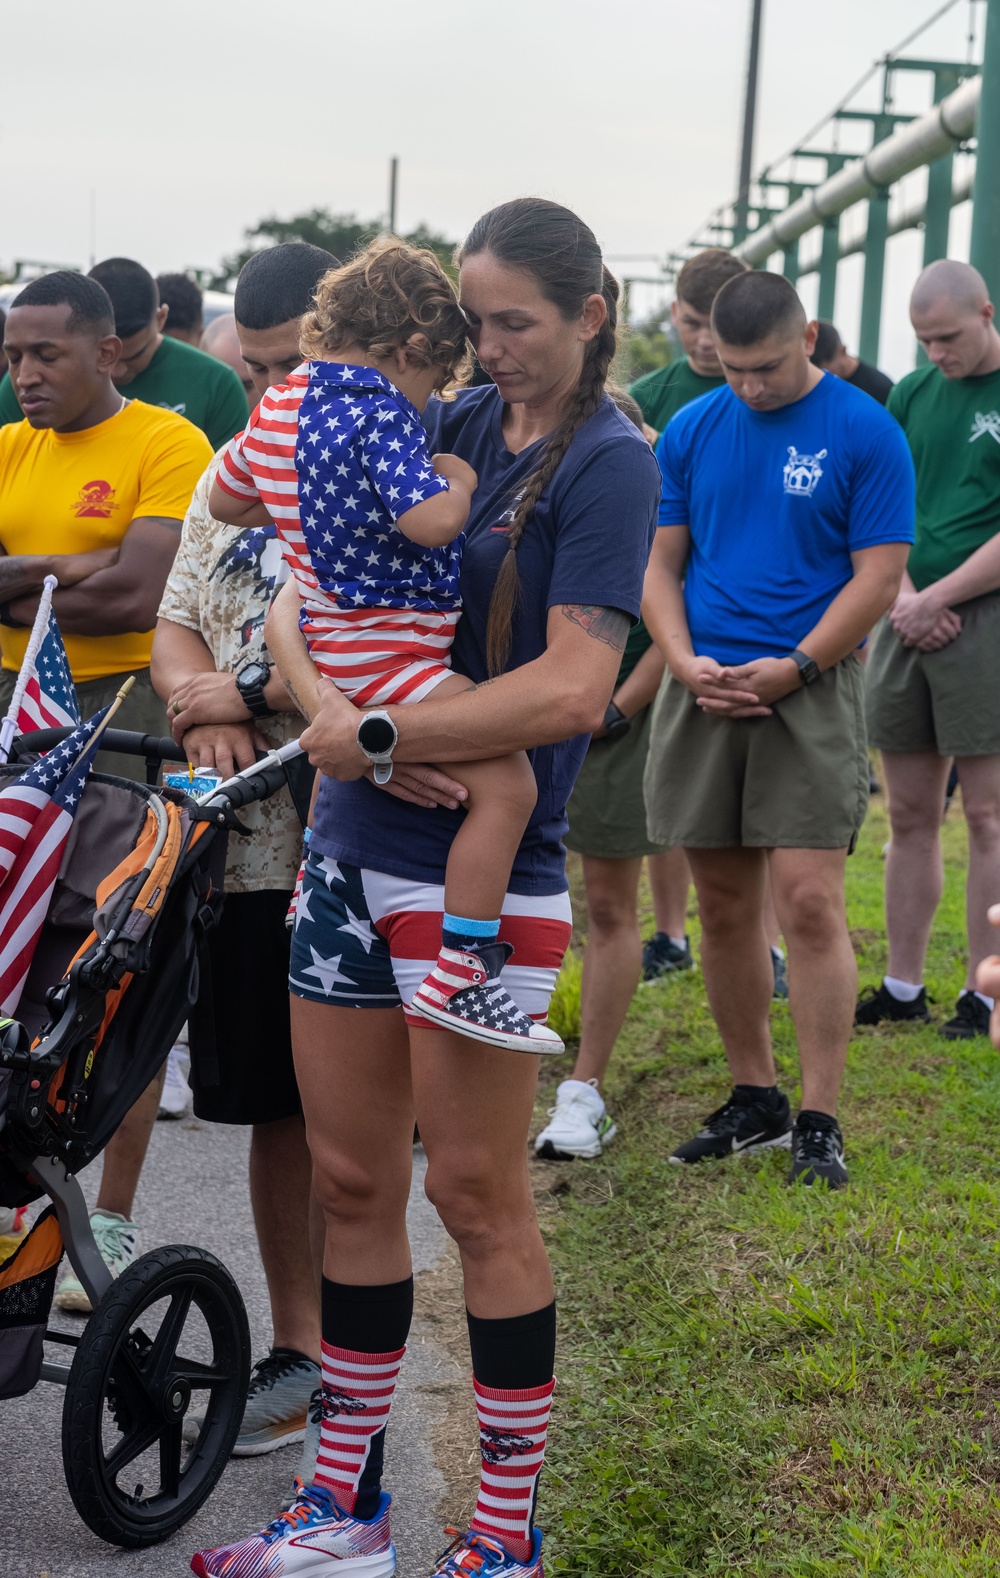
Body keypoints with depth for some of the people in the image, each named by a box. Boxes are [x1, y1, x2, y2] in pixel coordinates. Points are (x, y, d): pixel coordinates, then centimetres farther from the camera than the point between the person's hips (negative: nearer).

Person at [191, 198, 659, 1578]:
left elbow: (572, 688, -20)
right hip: (353, 846, 6)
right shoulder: (449, 428, 11)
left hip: (483, 865, -6)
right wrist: (329, 715, -13)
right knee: (350, 1180, 11)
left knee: (475, 1195, 1)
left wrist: (374, 736, -17)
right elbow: (298, 596, 6)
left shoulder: (607, 463, -7)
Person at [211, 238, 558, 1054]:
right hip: (389, 657, -10)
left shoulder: (278, 406, 10)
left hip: (330, 641, 10)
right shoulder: (382, 415, -17)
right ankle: (457, 974, -22)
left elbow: (226, 499, 21)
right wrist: (458, 481, -9)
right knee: (507, 784, -18)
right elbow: (430, 522, -28)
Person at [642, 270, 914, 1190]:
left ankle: (819, 1121, -1)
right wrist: (687, 664, -6)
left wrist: (792, 667, -15)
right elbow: (661, 563, 10)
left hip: (810, 691, -4)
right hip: (704, 691, 4)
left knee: (808, 903, -10)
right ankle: (754, 1099, 22)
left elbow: (879, 576, -6)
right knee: (724, 908, 8)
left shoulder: (864, 433, -3)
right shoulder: (693, 430, 9)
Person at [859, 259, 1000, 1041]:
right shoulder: (913, 393, 12)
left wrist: (933, 599, -12)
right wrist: (900, 596, -4)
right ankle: (903, 989, 17)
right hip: (907, 619, 5)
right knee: (910, 813, 9)